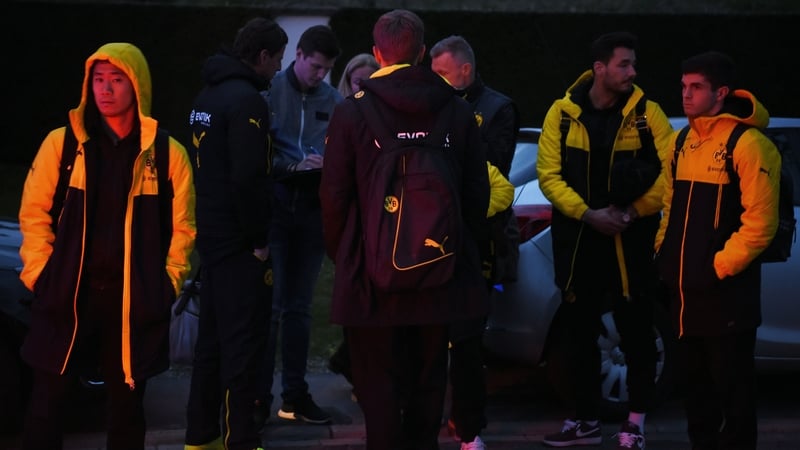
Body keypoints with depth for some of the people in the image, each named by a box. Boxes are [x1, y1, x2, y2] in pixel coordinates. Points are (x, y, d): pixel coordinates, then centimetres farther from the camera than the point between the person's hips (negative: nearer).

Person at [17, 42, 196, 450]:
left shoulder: (167, 154, 1)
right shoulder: (61, 143, 1)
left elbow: (182, 228, 6)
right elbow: (35, 213, 4)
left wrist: (167, 284, 2)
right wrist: (41, 274, -2)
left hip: (136, 299, 0)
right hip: (66, 294, 0)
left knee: (126, 404, 9)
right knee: (46, 402, 1)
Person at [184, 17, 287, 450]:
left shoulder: (208, 95, 13)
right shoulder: (246, 99, -16)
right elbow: (247, 178, -22)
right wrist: (259, 240, -16)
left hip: (211, 235, 9)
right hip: (238, 241, -9)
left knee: (212, 337, 15)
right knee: (243, 343, -4)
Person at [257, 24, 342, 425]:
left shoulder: (334, 101, 4)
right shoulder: (269, 91, -5)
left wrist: (329, 165, -14)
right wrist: (290, 167, -21)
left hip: (313, 212, 3)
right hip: (274, 209, -3)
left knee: (299, 307, 11)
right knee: (269, 305, -4)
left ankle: (295, 394, 17)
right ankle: (259, 395, 2)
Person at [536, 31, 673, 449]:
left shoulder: (646, 113, -4)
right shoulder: (563, 113, 0)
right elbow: (549, 174, -3)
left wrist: (633, 212, -12)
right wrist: (588, 215, -13)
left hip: (631, 240, -2)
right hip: (577, 240, 2)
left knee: (636, 332, 2)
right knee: (578, 332, 9)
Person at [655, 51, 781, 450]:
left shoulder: (748, 144, -13)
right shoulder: (684, 142, 13)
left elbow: (760, 222, -16)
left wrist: (720, 266, -17)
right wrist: (664, 254, 11)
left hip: (725, 288, -8)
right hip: (685, 286, 8)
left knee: (731, 382, -1)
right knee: (696, 380, 16)